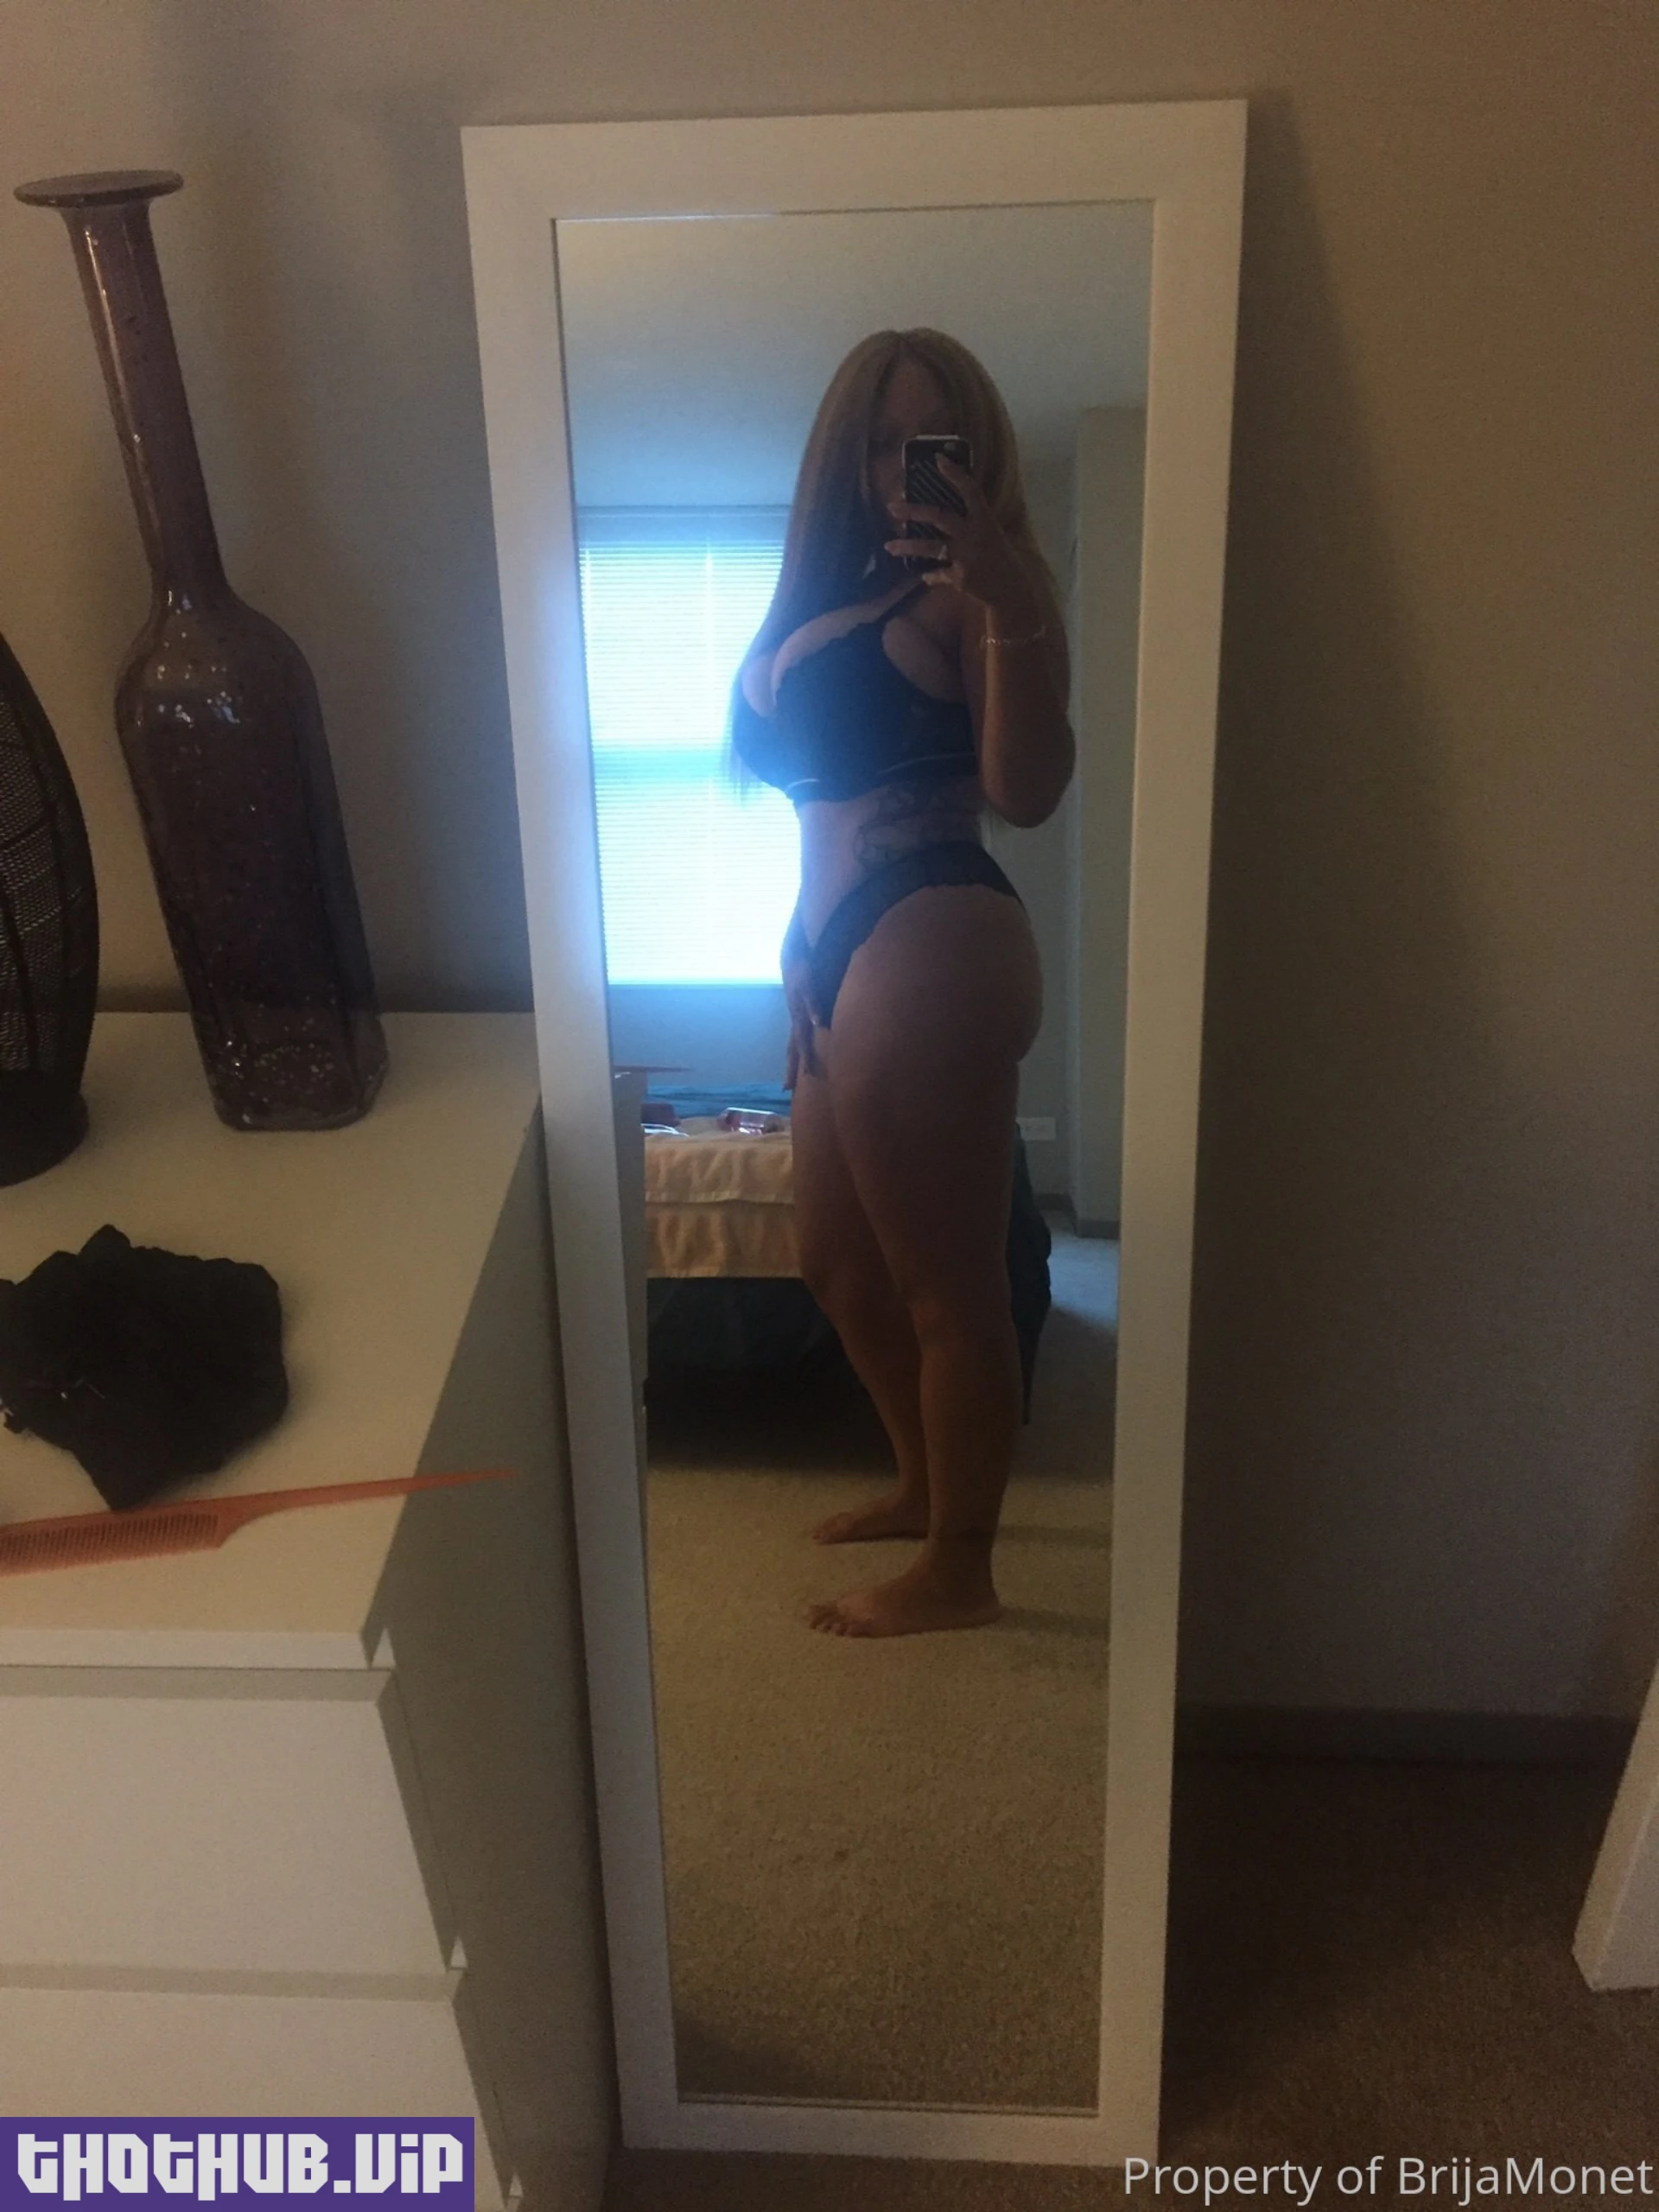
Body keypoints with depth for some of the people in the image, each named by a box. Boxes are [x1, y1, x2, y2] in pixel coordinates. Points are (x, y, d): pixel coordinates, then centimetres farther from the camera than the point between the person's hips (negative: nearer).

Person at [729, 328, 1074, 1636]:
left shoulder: (974, 585, -8)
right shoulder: (847, 587, 18)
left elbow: (1027, 789, -23)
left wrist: (1015, 612, -33)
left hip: (929, 947, -10)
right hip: (841, 950, 10)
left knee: (947, 1283, 1)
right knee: (842, 1261, 22)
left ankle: (959, 1573, 17)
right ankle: (927, 1485, 42)